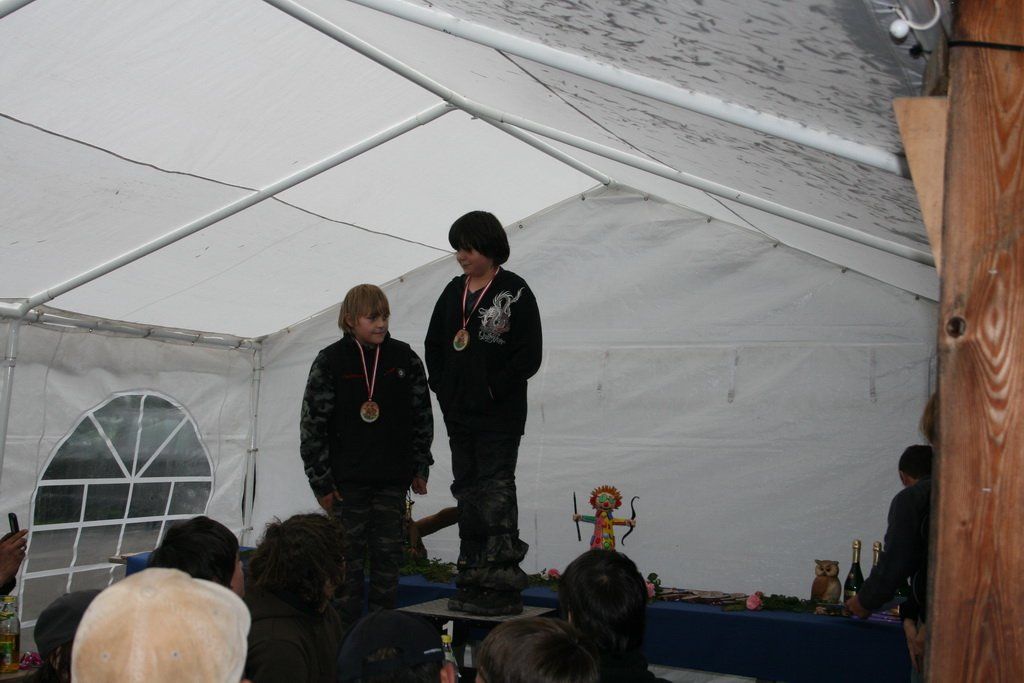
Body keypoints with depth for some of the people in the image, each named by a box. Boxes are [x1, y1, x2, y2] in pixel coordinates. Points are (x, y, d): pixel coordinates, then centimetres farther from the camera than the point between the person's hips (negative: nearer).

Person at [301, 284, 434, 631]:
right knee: (349, 554, 3)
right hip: (347, 479, -2)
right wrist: (321, 482, -6)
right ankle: (346, 628, 13)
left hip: (392, 478, 2)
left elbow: (423, 416, 9)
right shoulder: (330, 362, -5)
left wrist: (419, 468, 7)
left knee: (388, 551, 7)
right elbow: (312, 425, -4)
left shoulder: (405, 358, 2)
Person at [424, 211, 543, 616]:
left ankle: (504, 587, 1)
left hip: (499, 418, -7)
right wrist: (443, 387, 8)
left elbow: (529, 355, -13)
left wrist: (493, 390, -14)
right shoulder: (454, 292, 12)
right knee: (468, 496, 12)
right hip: (459, 415, 7)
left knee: (496, 495, -6)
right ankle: (472, 582, 22)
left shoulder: (515, 291, -8)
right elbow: (433, 344, 20)